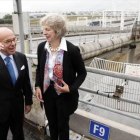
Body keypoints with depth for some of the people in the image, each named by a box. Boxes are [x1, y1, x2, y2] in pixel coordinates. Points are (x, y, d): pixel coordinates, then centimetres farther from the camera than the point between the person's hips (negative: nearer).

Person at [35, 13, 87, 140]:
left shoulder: (72, 50, -19)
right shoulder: (41, 47, -6)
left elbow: (82, 73, -8)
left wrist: (71, 88, -22)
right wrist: (38, 86, -5)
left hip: (64, 95, -4)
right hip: (47, 92, 4)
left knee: (63, 125, 16)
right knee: (52, 123, 23)